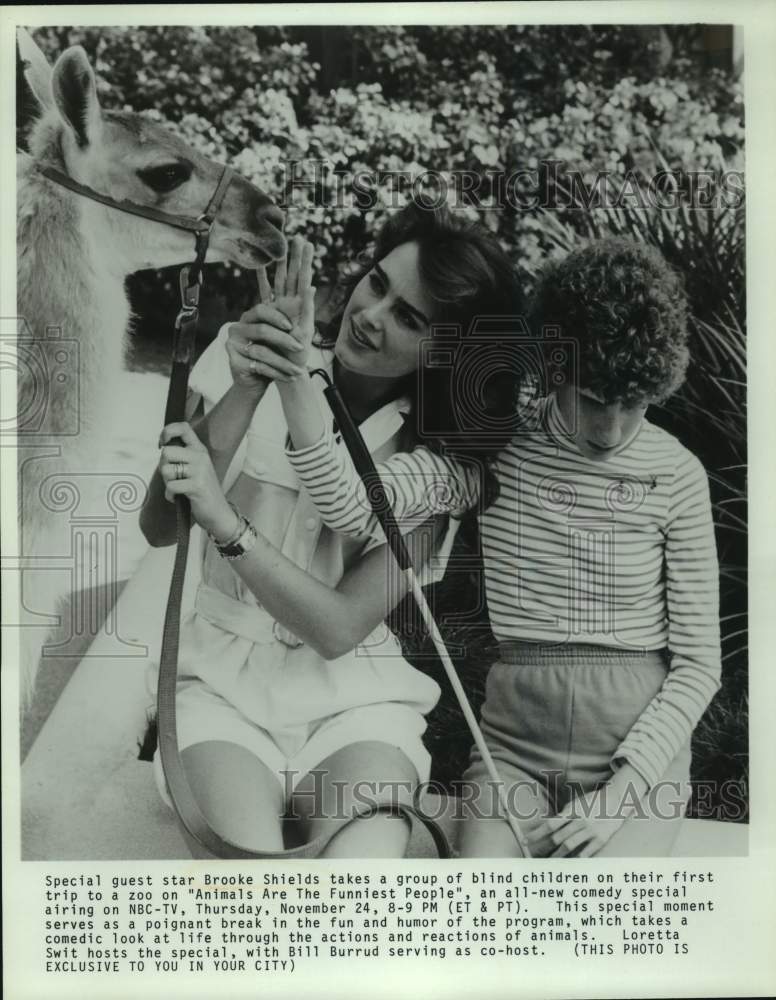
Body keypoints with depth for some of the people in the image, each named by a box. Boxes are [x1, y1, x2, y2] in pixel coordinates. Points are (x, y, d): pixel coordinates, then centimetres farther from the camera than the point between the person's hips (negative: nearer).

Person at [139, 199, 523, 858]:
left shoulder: (443, 463, -6)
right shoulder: (244, 361, -3)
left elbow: (339, 629, -13)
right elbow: (159, 527, -11)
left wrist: (225, 523, -26)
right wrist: (244, 392, -25)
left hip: (353, 700, 0)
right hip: (222, 684, 1)